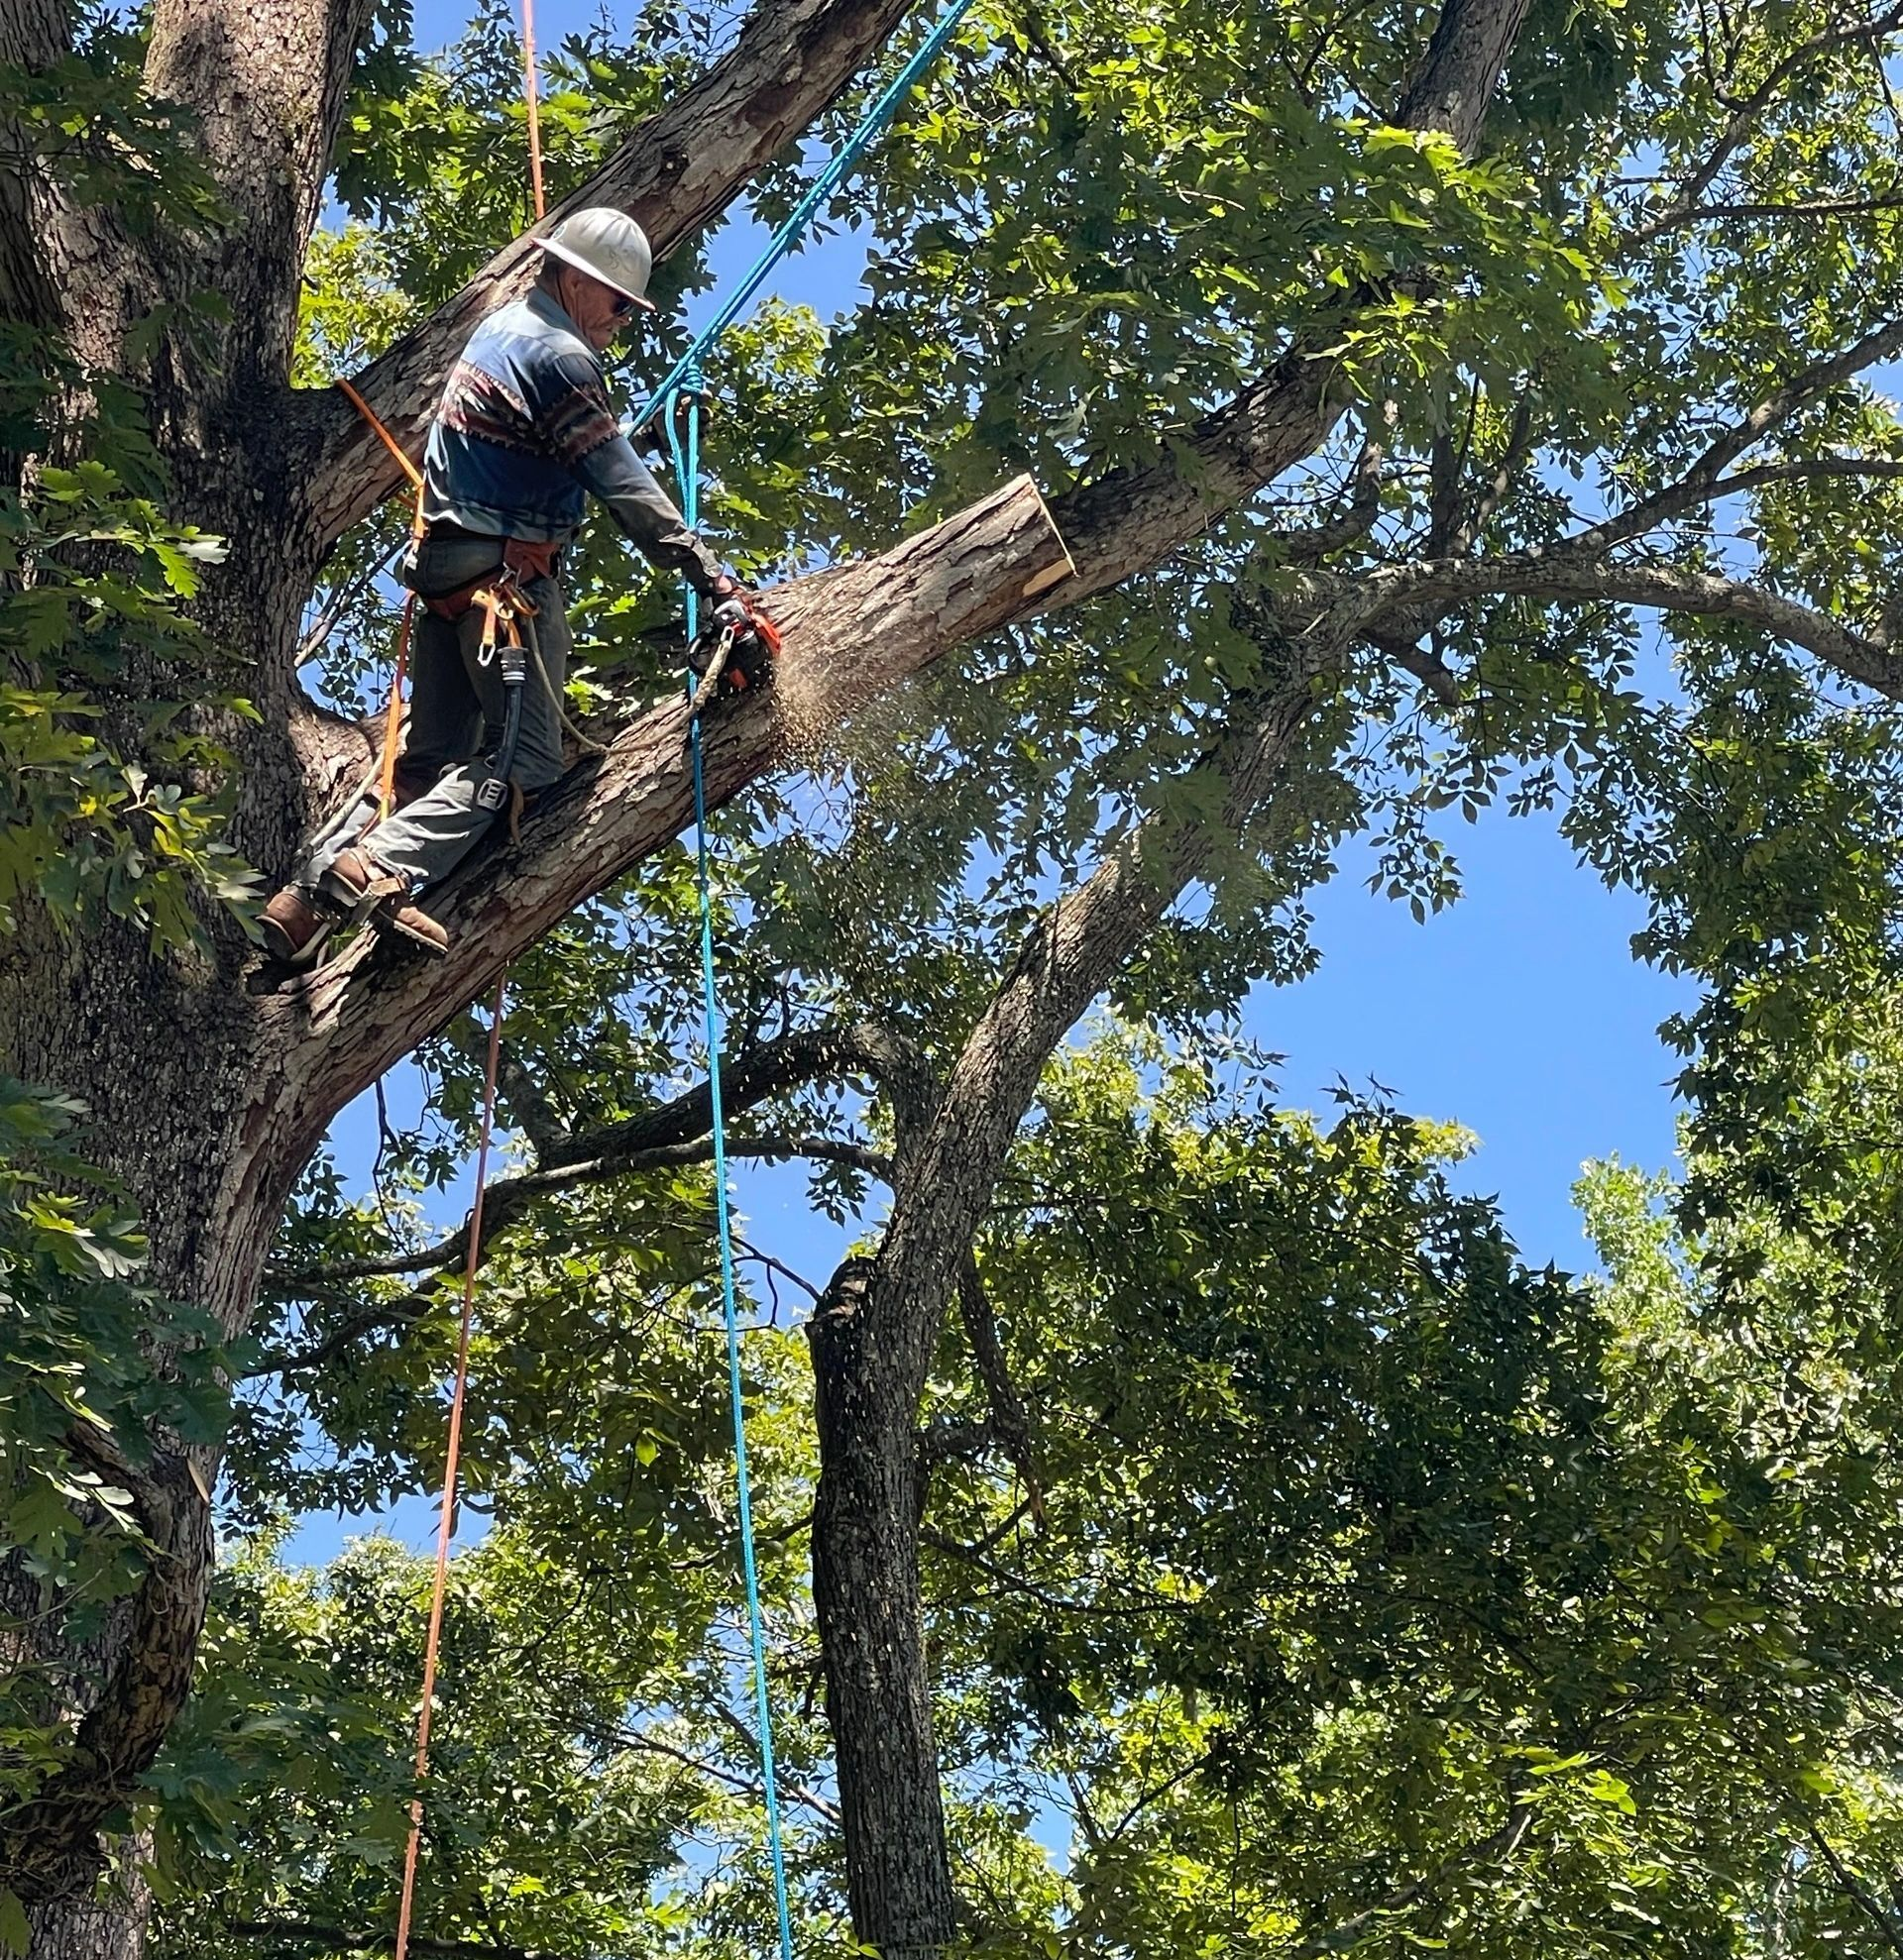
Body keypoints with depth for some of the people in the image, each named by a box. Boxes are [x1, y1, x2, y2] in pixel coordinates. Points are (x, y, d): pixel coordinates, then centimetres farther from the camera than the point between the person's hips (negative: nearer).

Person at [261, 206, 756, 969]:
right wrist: (713, 579, -18)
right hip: (508, 578, -10)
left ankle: (308, 892, 6)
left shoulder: (499, 328, 17)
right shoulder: (559, 356, -12)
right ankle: (382, 869, -23)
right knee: (525, 759, -10)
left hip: (445, 565, 10)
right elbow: (625, 487, -17)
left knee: (432, 754, 11)